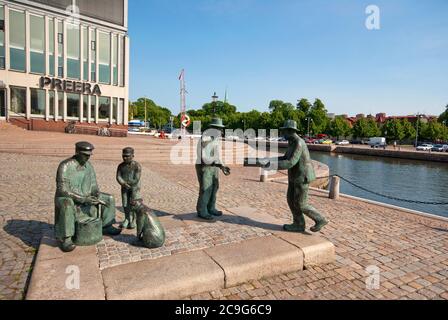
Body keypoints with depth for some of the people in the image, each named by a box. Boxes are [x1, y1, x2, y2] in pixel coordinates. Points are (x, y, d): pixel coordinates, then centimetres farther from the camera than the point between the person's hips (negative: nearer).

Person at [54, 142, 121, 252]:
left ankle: (105, 227, 14)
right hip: (67, 199, -6)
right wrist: (84, 199, -34)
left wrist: (97, 195, -19)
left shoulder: (88, 165, -3)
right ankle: (64, 239, -28)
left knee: (108, 199, 1)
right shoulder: (65, 166, -24)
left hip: (85, 199, 7)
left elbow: (93, 185, 3)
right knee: (67, 206, -41)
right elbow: (62, 190, -29)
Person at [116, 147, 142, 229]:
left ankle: (133, 220, 10)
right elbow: (118, 177, -8)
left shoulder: (137, 166, -16)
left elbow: (136, 180, -20)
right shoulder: (121, 166, -2)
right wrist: (124, 184, -26)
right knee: (125, 204, 6)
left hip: (134, 187, -4)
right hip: (124, 188, 4)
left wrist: (126, 182, -14)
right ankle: (127, 219, 22)